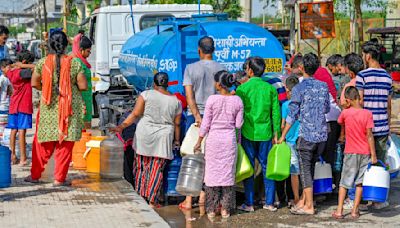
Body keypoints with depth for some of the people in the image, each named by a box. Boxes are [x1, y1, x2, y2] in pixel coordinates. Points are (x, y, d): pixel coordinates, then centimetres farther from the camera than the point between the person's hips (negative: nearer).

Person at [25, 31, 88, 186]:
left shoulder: (42, 63, -4)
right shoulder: (74, 64, -8)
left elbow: (34, 83, 3)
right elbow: (83, 86, -6)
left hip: (49, 108, 2)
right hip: (70, 109, -1)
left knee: (45, 144, 13)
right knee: (65, 145, 6)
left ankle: (35, 175, 21)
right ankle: (59, 178, 9)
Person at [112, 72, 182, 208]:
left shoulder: (146, 94, -2)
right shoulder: (176, 101, 6)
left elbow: (135, 114, -8)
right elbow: (177, 124, 11)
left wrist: (122, 126, -4)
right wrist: (177, 140, 22)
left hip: (144, 134, -1)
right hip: (163, 137, 1)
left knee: (141, 166, 10)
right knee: (157, 169, 5)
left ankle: (140, 196, 14)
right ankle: (151, 201, 4)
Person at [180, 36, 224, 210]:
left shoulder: (191, 68, -3)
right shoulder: (221, 69, 1)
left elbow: (189, 95, -10)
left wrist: (197, 115, -12)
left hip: (195, 115, -1)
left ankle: (189, 199, 3)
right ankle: (203, 195, 10)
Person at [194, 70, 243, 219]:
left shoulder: (212, 99, -10)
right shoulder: (237, 100, -3)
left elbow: (205, 123, -6)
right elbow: (238, 124, -1)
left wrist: (199, 141, 3)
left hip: (213, 138, -2)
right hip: (230, 139, 2)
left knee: (212, 171, 7)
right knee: (228, 171, 9)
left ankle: (211, 210, 11)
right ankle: (225, 209, 12)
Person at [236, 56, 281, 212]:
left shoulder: (242, 88, -6)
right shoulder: (270, 88, 2)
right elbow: (276, 113, 4)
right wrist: (276, 134, 11)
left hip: (248, 133, -2)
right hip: (265, 133, 3)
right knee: (267, 167, 9)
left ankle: (249, 203, 7)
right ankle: (270, 203, 12)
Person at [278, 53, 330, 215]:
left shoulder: (298, 89, -9)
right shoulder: (323, 86, 6)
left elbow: (292, 115, -9)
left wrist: (282, 136, -2)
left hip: (307, 135, -5)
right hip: (322, 134, 5)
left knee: (305, 170, 2)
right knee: (310, 168, 15)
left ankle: (309, 206, 2)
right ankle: (303, 200, 20)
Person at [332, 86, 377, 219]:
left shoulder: (345, 113, -7)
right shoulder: (367, 114, -11)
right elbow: (369, 135, -12)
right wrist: (373, 155, -7)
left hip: (350, 153, 0)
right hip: (365, 153, 0)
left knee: (344, 182, 8)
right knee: (360, 182, 8)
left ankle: (339, 211, 5)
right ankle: (355, 211, 10)